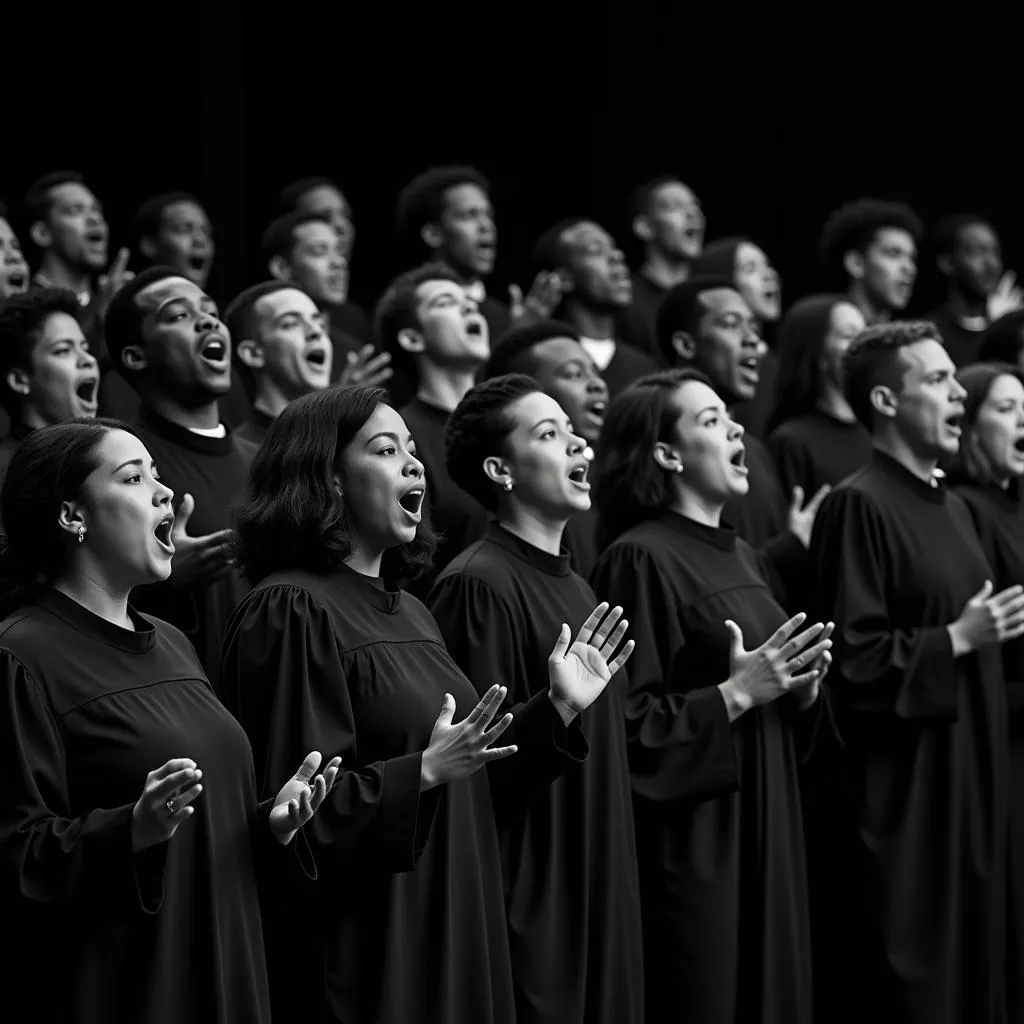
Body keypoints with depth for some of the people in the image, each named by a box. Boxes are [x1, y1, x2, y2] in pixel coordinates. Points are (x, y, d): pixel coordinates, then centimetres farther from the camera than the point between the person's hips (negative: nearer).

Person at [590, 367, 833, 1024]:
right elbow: (629, 723, -17)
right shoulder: (641, 559, -11)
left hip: (766, 838, 8)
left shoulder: (738, 554, 14)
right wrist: (736, 693, -20)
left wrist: (802, 686, 2)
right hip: (693, 842, -8)